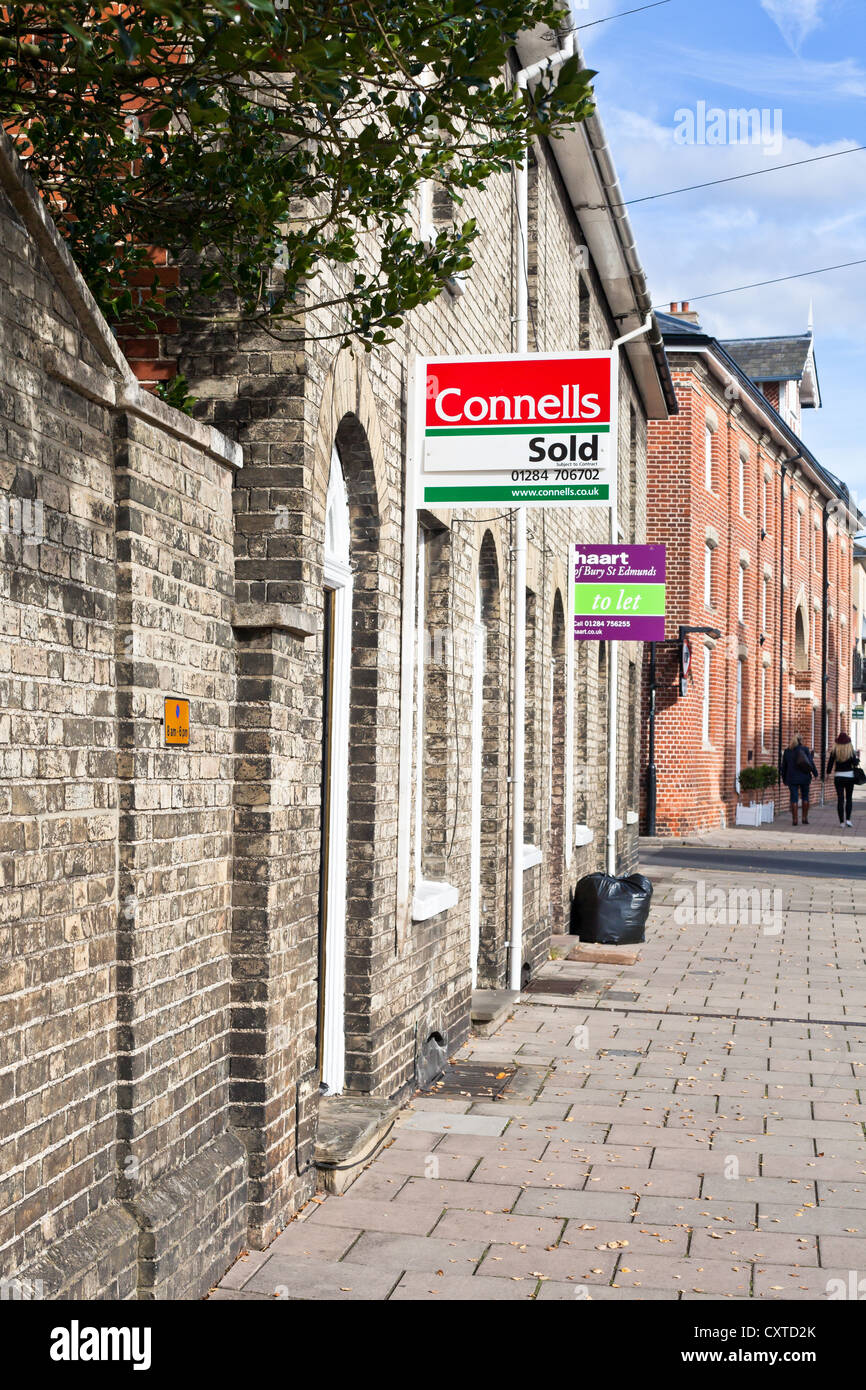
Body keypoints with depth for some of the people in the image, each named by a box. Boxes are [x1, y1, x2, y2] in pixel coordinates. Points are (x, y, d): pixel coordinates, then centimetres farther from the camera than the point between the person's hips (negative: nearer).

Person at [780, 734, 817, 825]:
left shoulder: (787, 751, 6)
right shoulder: (804, 749, -3)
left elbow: (783, 766, 11)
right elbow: (811, 762, -7)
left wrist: (784, 779, 19)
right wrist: (815, 773, 2)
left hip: (792, 778, 1)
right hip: (804, 777, -1)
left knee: (794, 798, 1)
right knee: (805, 797, 12)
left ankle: (794, 819, -4)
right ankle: (805, 818, 10)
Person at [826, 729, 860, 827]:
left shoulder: (834, 751, -5)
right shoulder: (851, 751, -7)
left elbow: (830, 763, -4)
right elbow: (855, 763, -10)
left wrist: (828, 773, 9)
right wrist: (858, 759, 11)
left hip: (838, 776, 0)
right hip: (849, 776, 0)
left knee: (840, 799, 3)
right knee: (849, 798, 13)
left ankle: (841, 821, 0)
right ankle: (848, 819, 4)